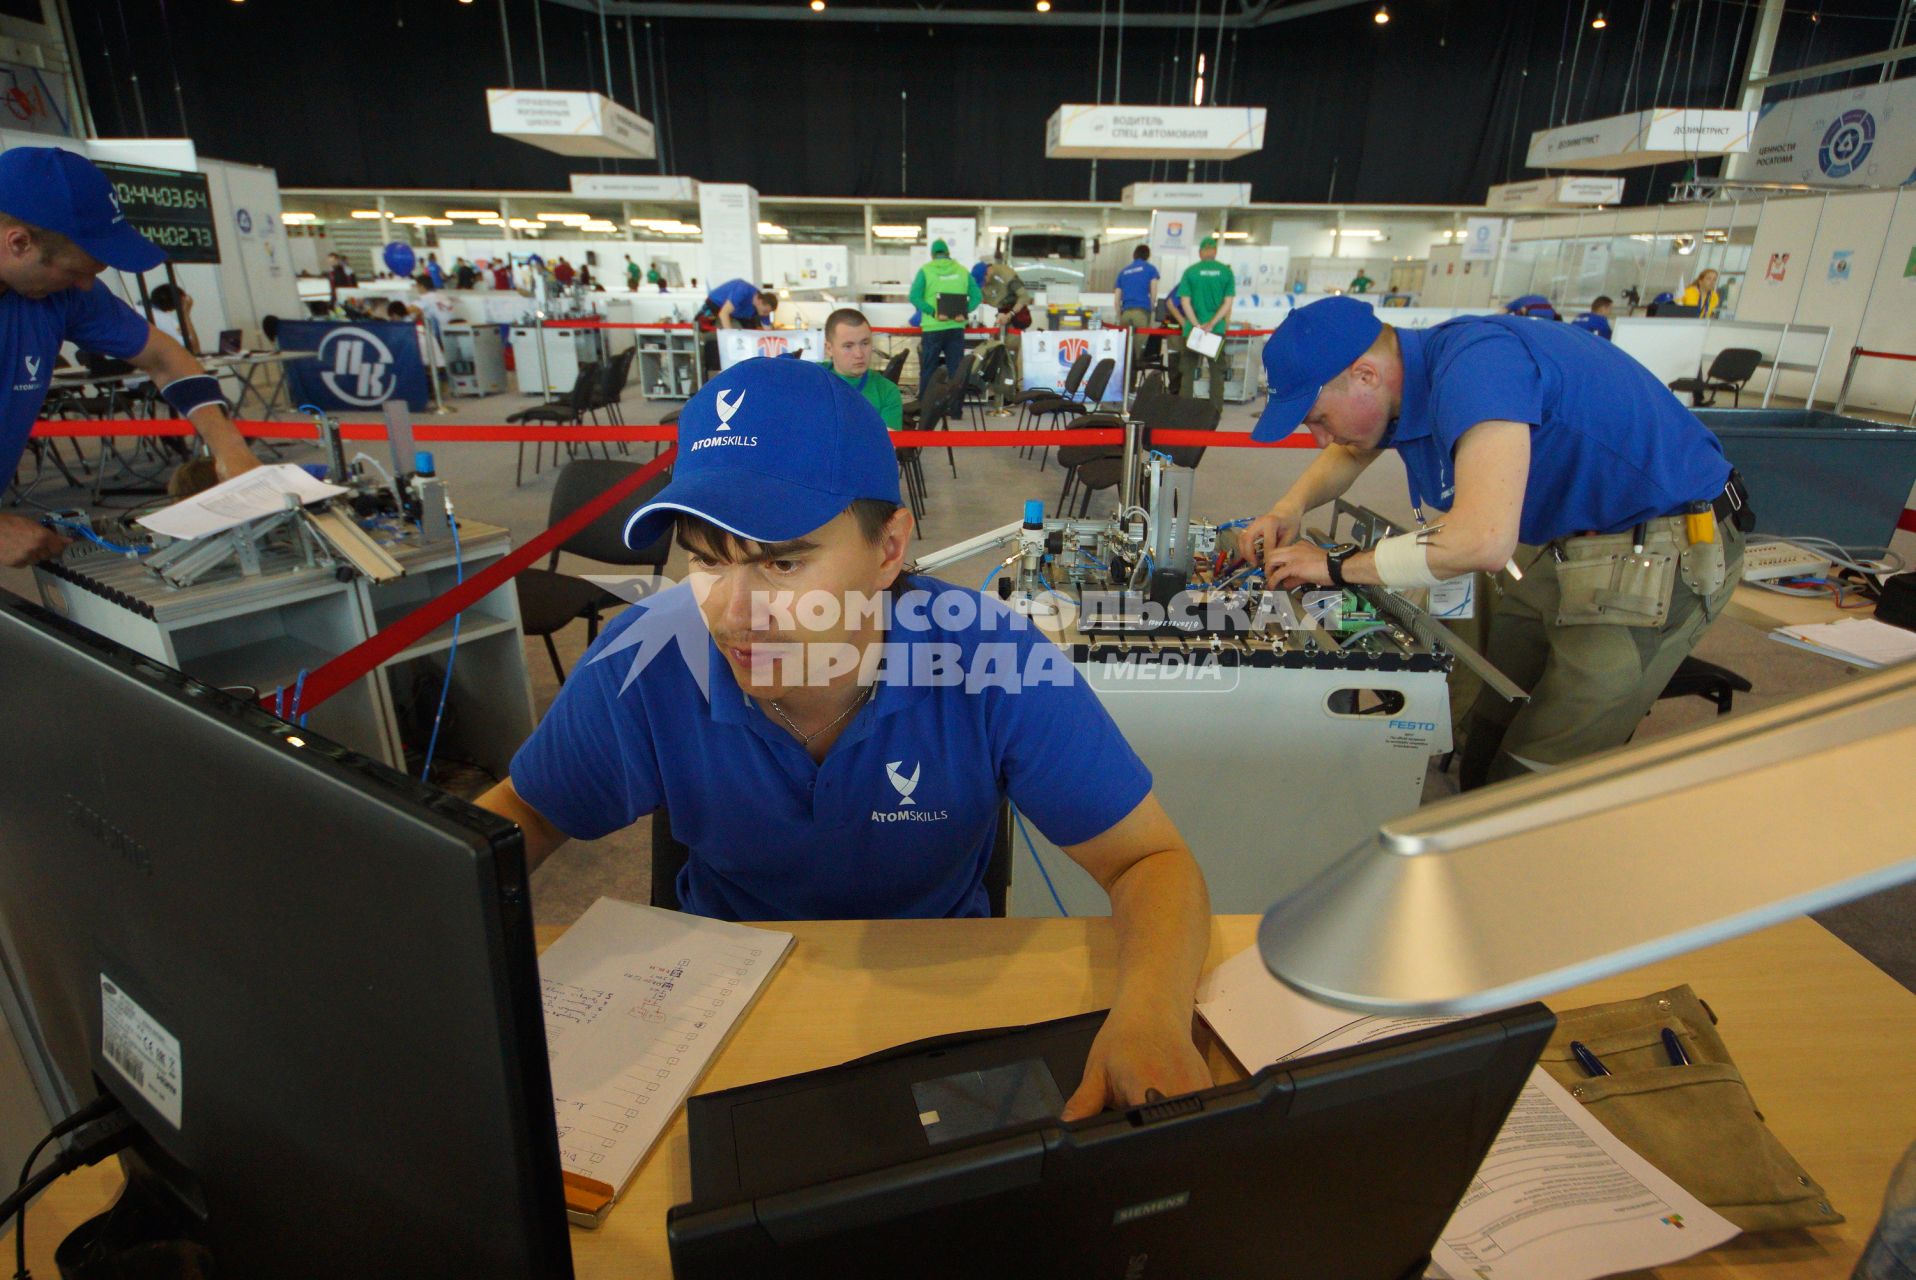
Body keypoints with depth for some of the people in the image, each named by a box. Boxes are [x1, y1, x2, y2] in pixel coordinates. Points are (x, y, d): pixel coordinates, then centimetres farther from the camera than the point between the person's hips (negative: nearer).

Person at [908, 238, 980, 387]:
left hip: (933, 328, -2)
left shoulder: (925, 270, 0)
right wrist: (964, 312, -9)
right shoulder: (962, 271, 7)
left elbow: (914, 297, -12)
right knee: (956, 371, 7)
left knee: (928, 370, 7)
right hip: (956, 328, 2)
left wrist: (933, 312, -16)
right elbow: (977, 296, 0)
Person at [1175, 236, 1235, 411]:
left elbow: (1185, 301, -7)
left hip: (1193, 329, -1)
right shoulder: (1226, 272, 0)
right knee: (1217, 371, 11)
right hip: (1217, 329, 1)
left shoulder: (1190, 271, -2)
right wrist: (1211, 324, -8)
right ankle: (1216, 408, 10)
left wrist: (1197, 325, -9)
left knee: (1188, 370, 8)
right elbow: (1228, 302, -5)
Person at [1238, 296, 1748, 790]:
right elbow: (1352, 453, 24)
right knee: (1478, 749, 10)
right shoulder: (1406, 378, 0)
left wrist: (1338, 566, -27)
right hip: (1558, 544, 9)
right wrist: (1292, 506, 3)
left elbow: (1483, 539, -41)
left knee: (1531, 783, -8)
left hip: (1659, 554, -9)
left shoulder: (1476, 362, -29)